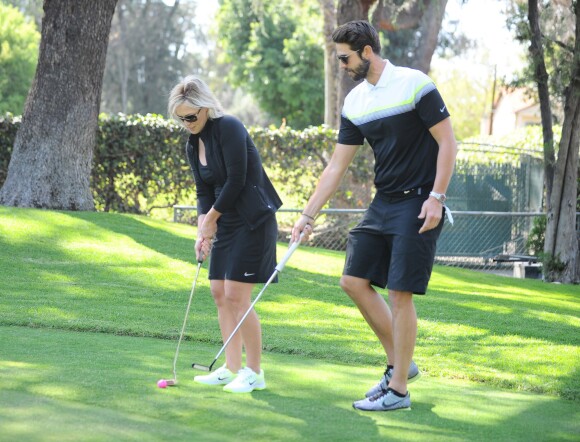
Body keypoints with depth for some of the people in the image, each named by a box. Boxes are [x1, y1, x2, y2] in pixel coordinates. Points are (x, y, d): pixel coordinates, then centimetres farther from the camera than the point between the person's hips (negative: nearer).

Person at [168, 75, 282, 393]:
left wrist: (211, 218, -10)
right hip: (226, 223, 9)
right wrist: (203, 230, -4)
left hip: (253, 220, -9)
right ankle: (232, 369, 15)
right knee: (219, 292, 7)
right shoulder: (193, 144, 9)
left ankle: (254, 373, -2)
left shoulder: (229, 128, -16)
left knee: (236, 295, -11)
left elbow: (236, 180, -20)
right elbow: (204, 192, 10)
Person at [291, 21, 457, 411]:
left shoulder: (415, 85, -11)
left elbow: (447, 142, -11)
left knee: (400, 292, -8)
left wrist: (436, 196, -19)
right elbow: (337, 166, 11)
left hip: (418, 203, -8)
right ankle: (400, 363, 18)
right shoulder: (355, 102, 8)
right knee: (354, 280, 4)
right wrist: (308, 216, 8)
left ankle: (398, 390, 1)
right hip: (383, 203, 8)